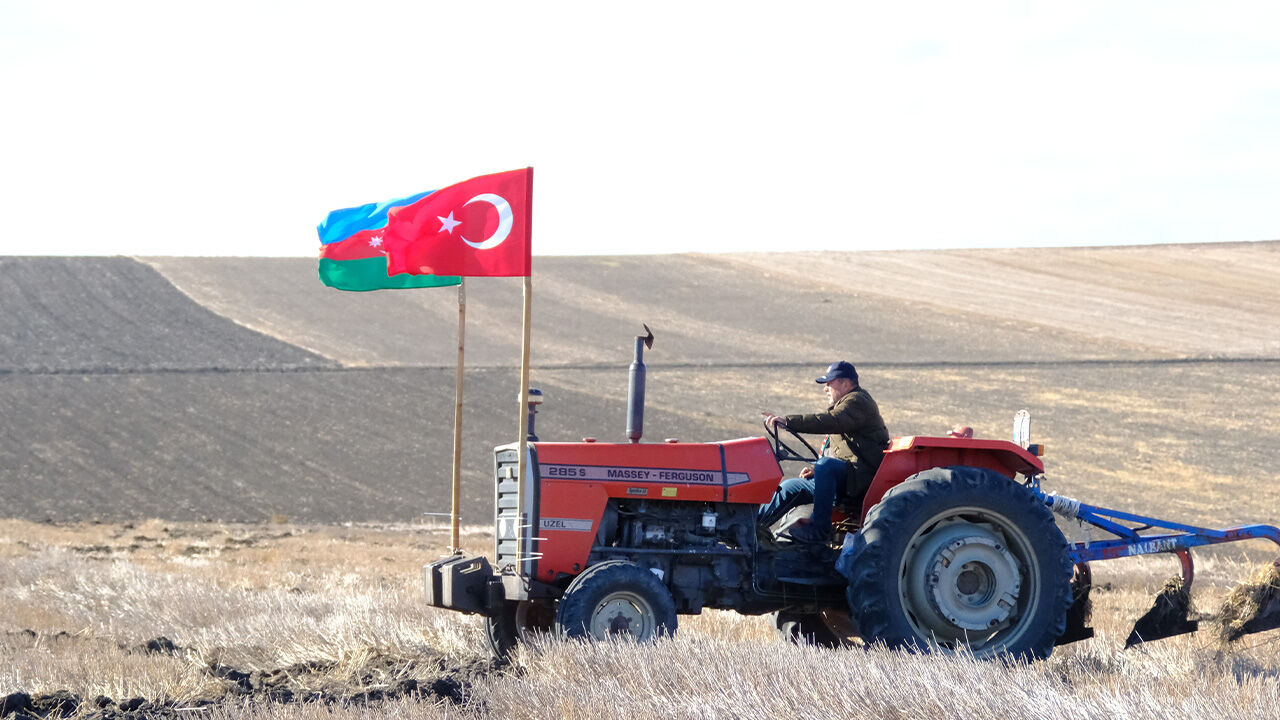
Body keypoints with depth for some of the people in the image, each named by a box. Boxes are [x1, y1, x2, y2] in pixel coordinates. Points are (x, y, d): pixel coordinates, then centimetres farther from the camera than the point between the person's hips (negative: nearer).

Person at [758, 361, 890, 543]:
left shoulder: (857, 401, -11)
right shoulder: (847, 404, 23)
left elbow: (830, 422, -31)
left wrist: (787, 421, -36)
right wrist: (815, 469, 11)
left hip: (862, 477, -11)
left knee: (826, 466, -36)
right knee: (790, 486, 5)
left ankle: (819, 529, -31)